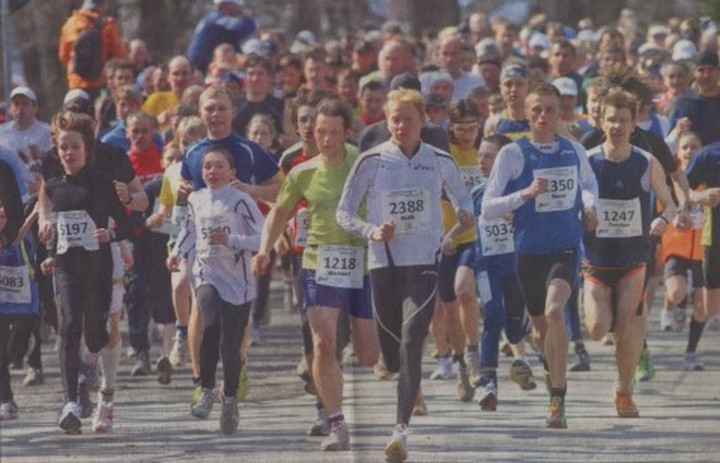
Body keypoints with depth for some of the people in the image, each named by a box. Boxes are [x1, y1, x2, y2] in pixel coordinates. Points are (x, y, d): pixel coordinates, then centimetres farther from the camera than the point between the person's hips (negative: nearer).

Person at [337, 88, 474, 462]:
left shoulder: (440, 161, 4)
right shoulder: (371, 161, 0)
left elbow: (461, 196, 21)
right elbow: (344, 213, 4)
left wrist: (465, 214, -2)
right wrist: (372, 231, -13)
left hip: (424, 263, -1)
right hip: (383, 262, 1)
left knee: (411, 340, -18)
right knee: (391, 351, 7)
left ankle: (402, 429, -24)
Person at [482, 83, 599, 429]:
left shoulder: (574, 152, 3)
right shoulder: (513, 154, -6)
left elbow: (589, 183, 26)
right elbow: (488, 208, -8)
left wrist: (588, 205, 4)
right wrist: (526, 194, -21)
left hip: (566, 248, -1)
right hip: (529, 249, 1)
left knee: (554, 311, -26)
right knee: (541, 326, 14)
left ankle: (558, 399, -21)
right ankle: (552, 368, 50)